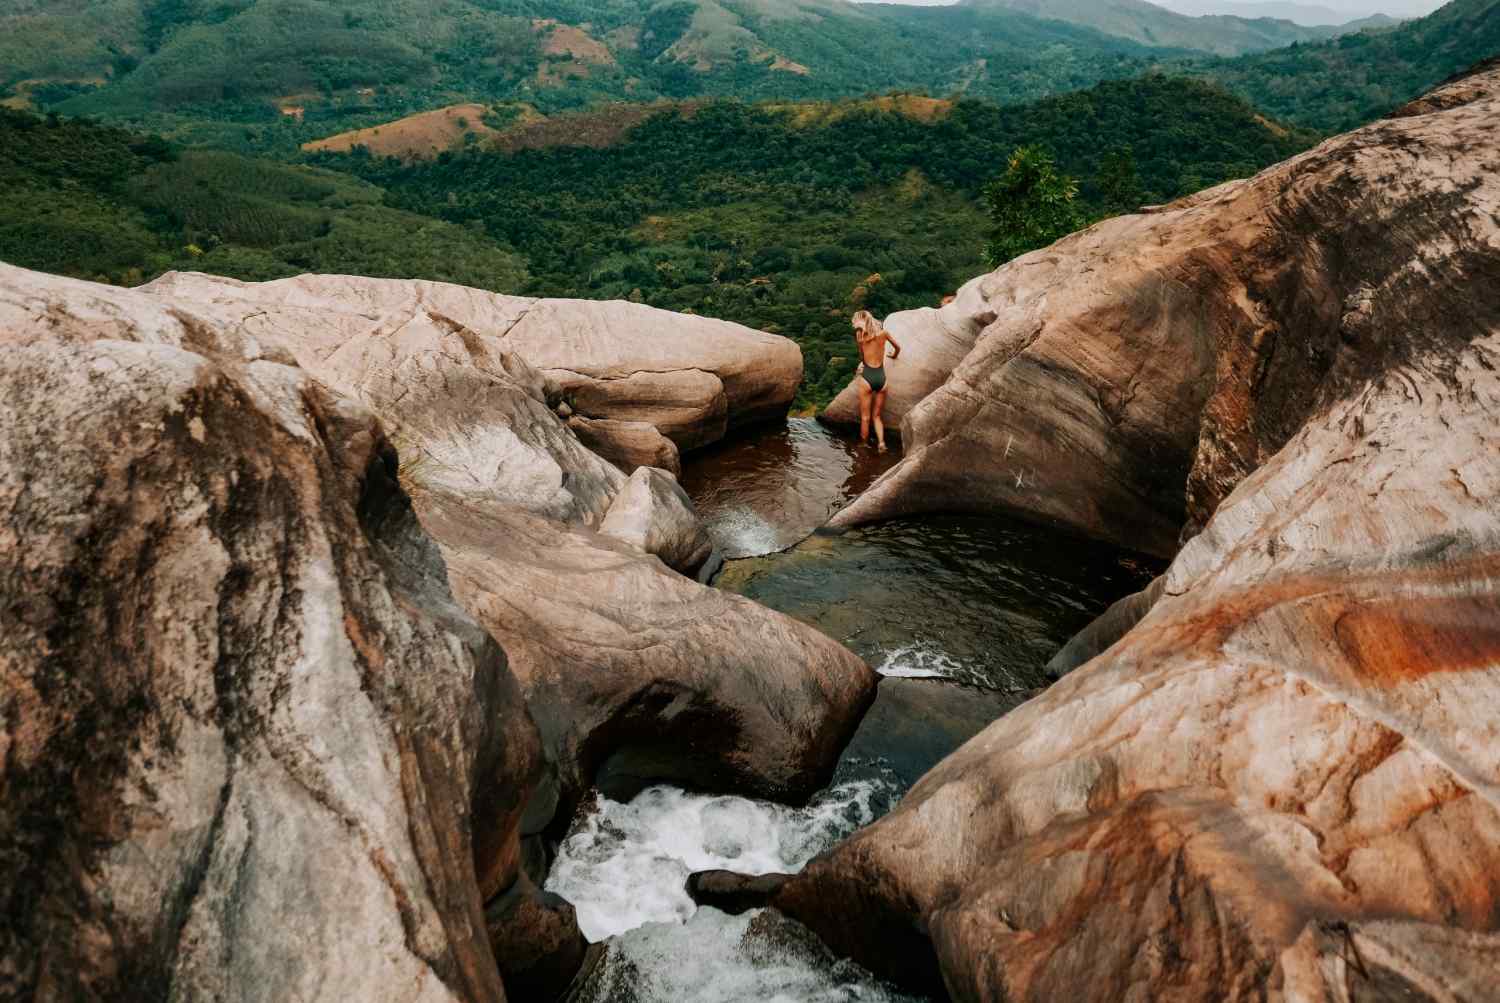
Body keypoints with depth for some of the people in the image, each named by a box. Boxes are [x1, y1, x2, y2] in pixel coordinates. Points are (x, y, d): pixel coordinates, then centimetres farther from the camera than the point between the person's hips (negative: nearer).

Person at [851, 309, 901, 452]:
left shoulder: (860, 335, -3)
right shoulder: (883, 333, 5)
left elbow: (861, 357, 5)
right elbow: (898, 348, 21)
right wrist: (894, 356, 42)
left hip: (867, 378, -3)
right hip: (881, 377, 3)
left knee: (865, 418, 7)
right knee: (876, 416, 15)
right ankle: (881, 442, -3)